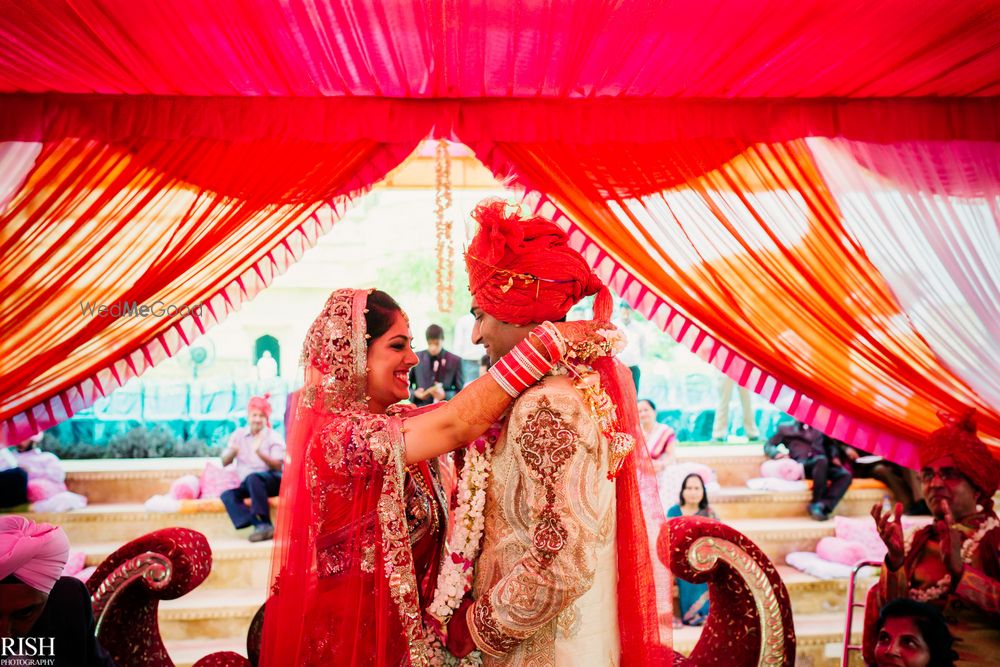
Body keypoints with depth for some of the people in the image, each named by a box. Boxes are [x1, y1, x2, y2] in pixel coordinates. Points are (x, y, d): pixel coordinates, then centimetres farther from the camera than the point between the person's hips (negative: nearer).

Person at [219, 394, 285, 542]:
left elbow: (278, 466, -11)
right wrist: (233, 452, -17)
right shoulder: (238, 434, 11)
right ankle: (260, 525, -37)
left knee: (252, 478, -35)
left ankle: (266, 523, -36)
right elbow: (224, 462, 7)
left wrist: (259, 453, -28)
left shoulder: (274, 436, 0)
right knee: (227, 495, -24)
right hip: (247, 486, 4)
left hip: (272, 481, -4)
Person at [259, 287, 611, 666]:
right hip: (349, 635, -7)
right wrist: (549, 340, -31)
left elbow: (479, 410, -6)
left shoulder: (394, 422, 1)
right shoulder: (337, 434, -24)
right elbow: (455, 425, -32)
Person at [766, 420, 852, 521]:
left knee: (845, 475, -27)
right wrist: (777, 453, -6)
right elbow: (768, 445, 16)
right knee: (822, 460, -36)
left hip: (824, 467, 4)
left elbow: (830, 444, 25)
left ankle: (822, 506, -38)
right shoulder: (786, 428, 24)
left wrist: (835, 457, 3)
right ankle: (817, 503, -33)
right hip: (802, 465, -3)